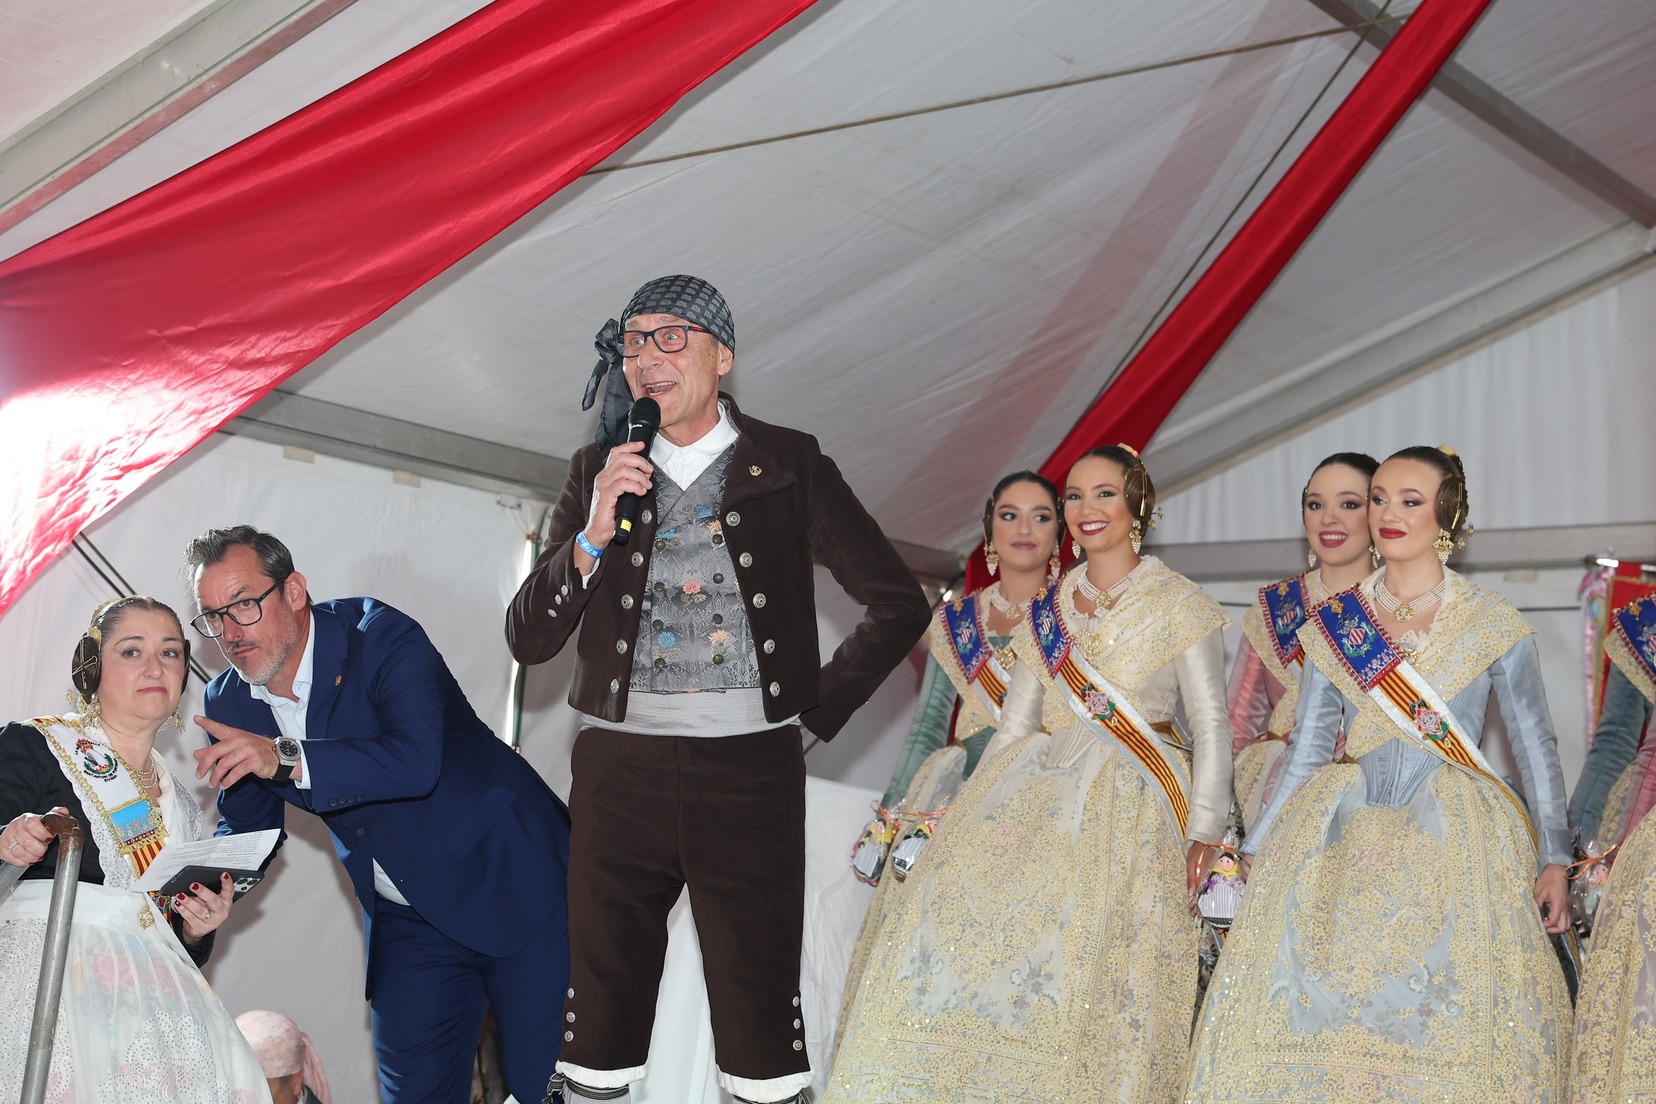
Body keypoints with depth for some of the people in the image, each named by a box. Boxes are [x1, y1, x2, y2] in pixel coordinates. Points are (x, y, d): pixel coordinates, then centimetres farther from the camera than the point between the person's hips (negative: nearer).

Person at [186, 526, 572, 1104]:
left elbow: (416, 760, -33)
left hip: (514, 886, -5)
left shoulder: (380, 636, -18)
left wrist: (286, 758, -43)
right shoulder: (230, 703, 1)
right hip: (407, 921, 6)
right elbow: (247, 821, 12)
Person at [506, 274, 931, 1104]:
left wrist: (817, 711, 5)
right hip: (619, 770, 2)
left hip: (750, 774, -2)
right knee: (600, 1015, 6)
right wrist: (593, 536, -10)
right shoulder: (597, 473, 10)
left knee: (761, 1023, 1)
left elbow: (900, 606, 9)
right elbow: (528, 639, 4)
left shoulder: (788, 466, 5)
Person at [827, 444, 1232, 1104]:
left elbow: (1211, 728, 1)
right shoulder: (1046, 609, 17)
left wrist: (1204, 834, -7)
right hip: (1039, 792, 4)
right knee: (965, 905, -16)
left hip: (1132, 811, -4)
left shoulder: (1179, 605, 4)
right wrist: (975, 810, 9)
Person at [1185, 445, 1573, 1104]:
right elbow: (1306, 751, 11)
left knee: (1451, 1022, -11)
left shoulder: (1495, 624, 5)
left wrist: (1554, 858, -1)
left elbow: (1536, 746, 7)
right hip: (1347, 839, 2)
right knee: (1322, 1015, -9)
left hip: (1457, 845, -2)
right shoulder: (1331, 625, 10)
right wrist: (1255, 853, 7)